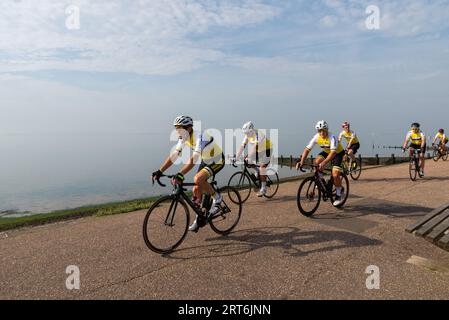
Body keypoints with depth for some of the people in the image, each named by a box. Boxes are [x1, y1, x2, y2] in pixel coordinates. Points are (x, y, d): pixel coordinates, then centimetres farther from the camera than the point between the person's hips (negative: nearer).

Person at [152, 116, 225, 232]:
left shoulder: (200, 137, -33)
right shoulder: (184, 139, -8)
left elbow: (194, 159, -43)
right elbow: (173, 156, -9)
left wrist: (180, 175, -52)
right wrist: (160, 171, -17)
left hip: (217, 161, -8)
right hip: (205, 161, 8)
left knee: (198, 179, -30)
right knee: (196, 190, 1)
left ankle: (217, 198, -7)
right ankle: (199, 218, 17)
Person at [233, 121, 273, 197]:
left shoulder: (258, 134, -31)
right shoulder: (247, 136, -9)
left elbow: (254, 147, -41)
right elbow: (242, 146, -14)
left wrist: (248, 157, -48)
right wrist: (236, 158, -21)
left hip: (267, 149, -8)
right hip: (259, 151, 8)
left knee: (262, 167, -16)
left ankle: (263, 189, -11)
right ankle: (259, 186, 19)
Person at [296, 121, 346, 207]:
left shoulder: (332, 137, -33)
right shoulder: (316, 137, -19)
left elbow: (333, 152, -43)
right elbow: (307, 149, -20)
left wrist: (324, 163, -56)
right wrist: (301, 162, -33)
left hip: (338, 153, -5)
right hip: (326, 152, 5)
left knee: (335, 175, -18)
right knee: (317, 162, -24)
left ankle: (340, 193, 7)